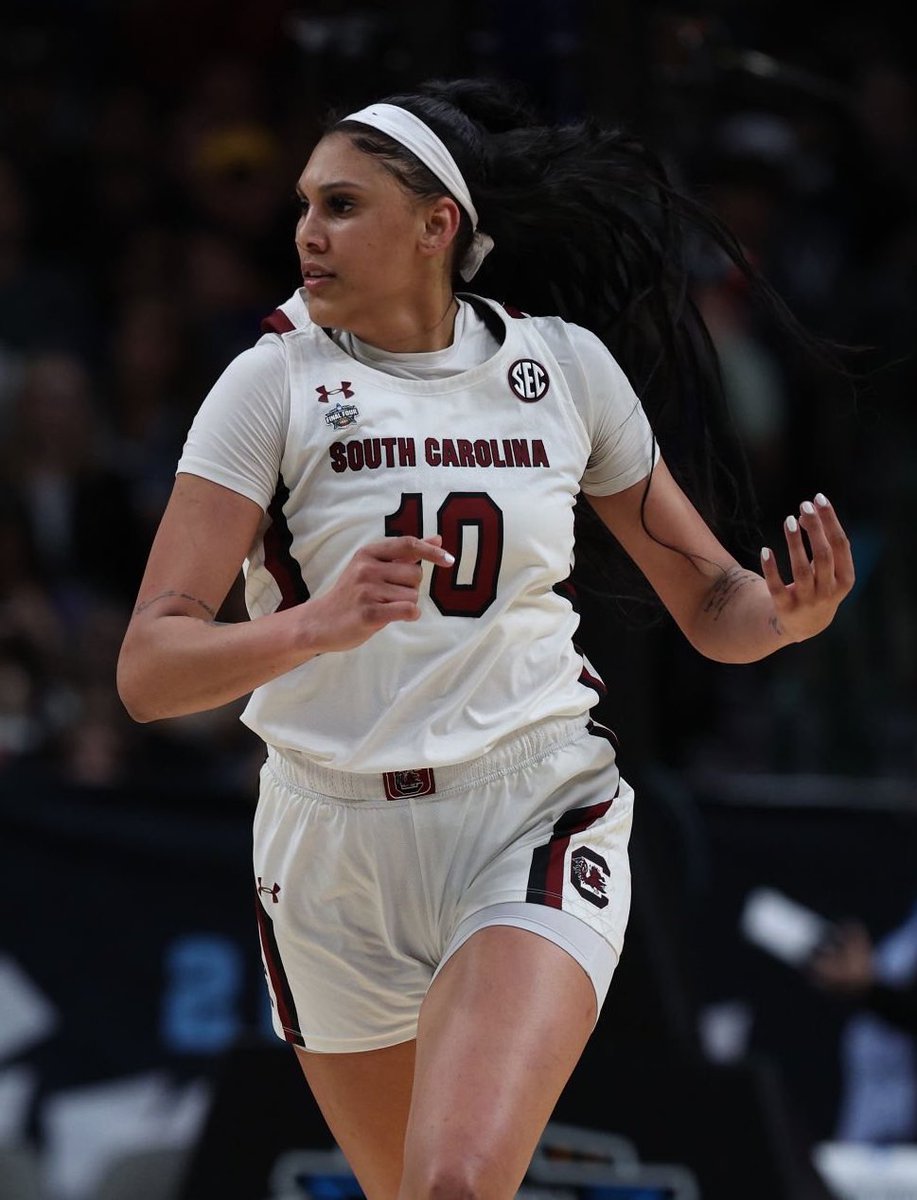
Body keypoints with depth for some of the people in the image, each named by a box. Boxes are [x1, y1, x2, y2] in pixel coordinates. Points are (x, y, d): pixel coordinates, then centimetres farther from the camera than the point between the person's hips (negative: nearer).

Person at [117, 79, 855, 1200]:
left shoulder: (564, 362, 1)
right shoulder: (278, 380, -4)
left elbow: (711, 604, 11)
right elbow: (147, 671, -13)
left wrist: (791, 612, -13)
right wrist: (315, 626, -32)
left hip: (534, 825, -1)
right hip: (334, 850, 1)